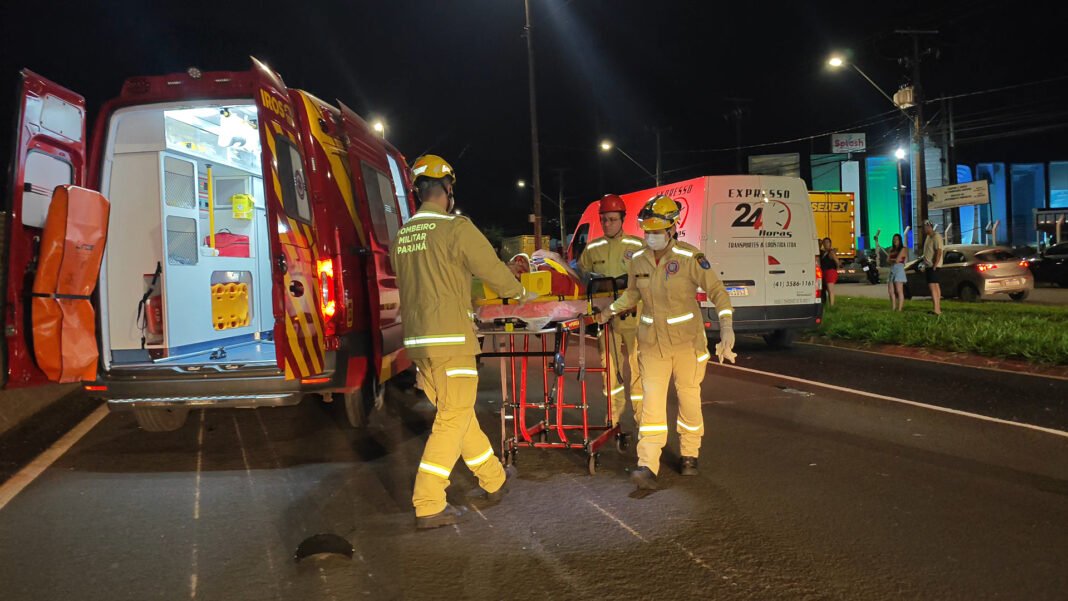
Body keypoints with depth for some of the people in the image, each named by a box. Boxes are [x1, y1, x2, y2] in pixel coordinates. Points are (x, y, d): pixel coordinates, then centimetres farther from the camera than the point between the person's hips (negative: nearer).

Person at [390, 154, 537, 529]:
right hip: (451, 340, -8)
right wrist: (520, 293, 14)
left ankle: (493, 481, 30)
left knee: (458, 413, 16)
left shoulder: (401, 237, 11)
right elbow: (493, 269, -5)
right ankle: (428, 506, 2)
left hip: (417, 340, 8)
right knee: (453, 420, 1)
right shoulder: (456, 228, -11)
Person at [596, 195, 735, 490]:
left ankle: (689, 455, 30)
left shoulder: (689, 257, -14)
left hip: (687, 341, -3)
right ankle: (648, 466, -8)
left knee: (689, 398, 10)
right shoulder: (638, 260, 0)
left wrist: (726, 327, -23)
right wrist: (609, 311, 26)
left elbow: (717, 291, -12)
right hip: (652, 341, 3)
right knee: (652, 400, -5)